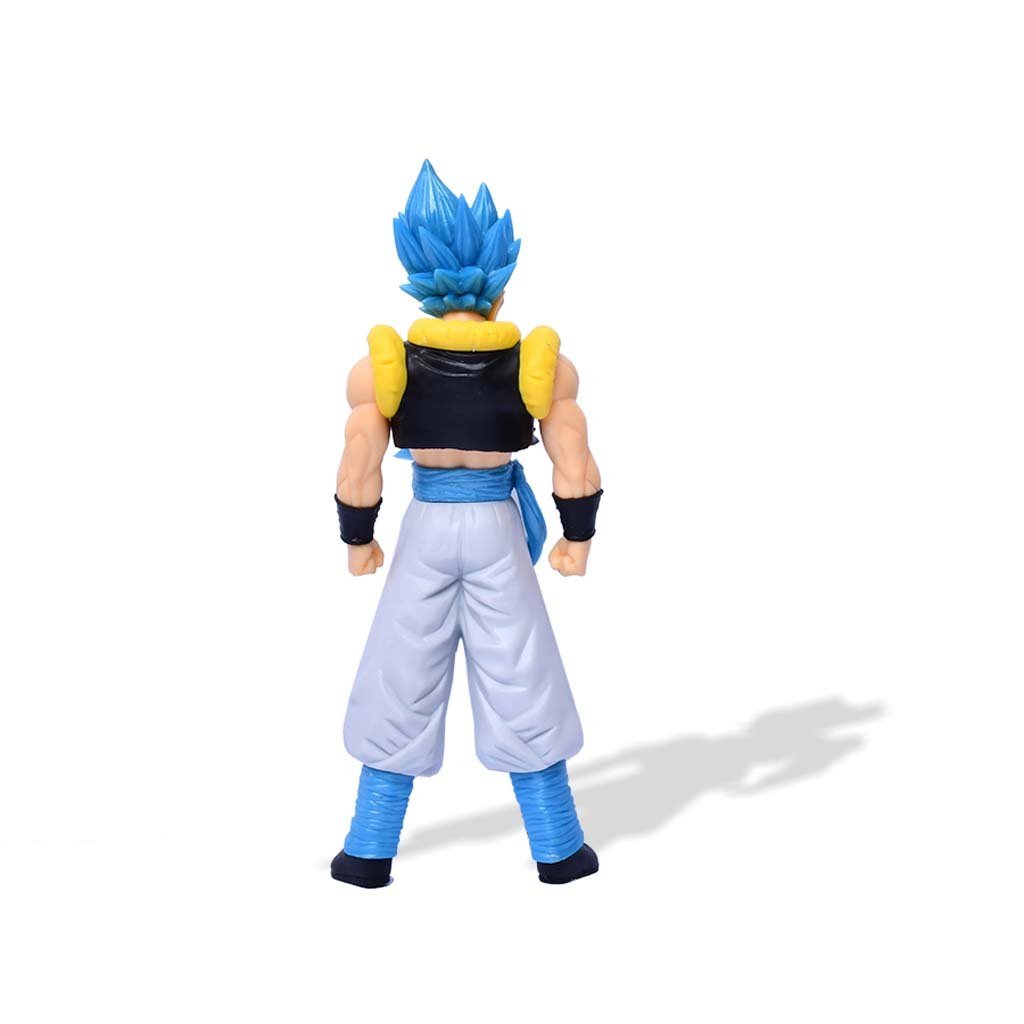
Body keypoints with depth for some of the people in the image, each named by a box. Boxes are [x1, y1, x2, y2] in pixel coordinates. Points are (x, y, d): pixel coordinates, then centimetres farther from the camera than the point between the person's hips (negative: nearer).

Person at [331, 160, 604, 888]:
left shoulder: (380, 364, -8)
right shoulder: (544, 362, -7)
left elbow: (358, 474, -8)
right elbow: (577, 470, -7)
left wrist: (357, 542, 8)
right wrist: (578, 540, 7)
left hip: (425, 529, 0)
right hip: (498, 532, 0)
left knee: (400, 689, 11)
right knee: (522, 690, 11)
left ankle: (370, 852, 18)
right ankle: (559, 848, 20)